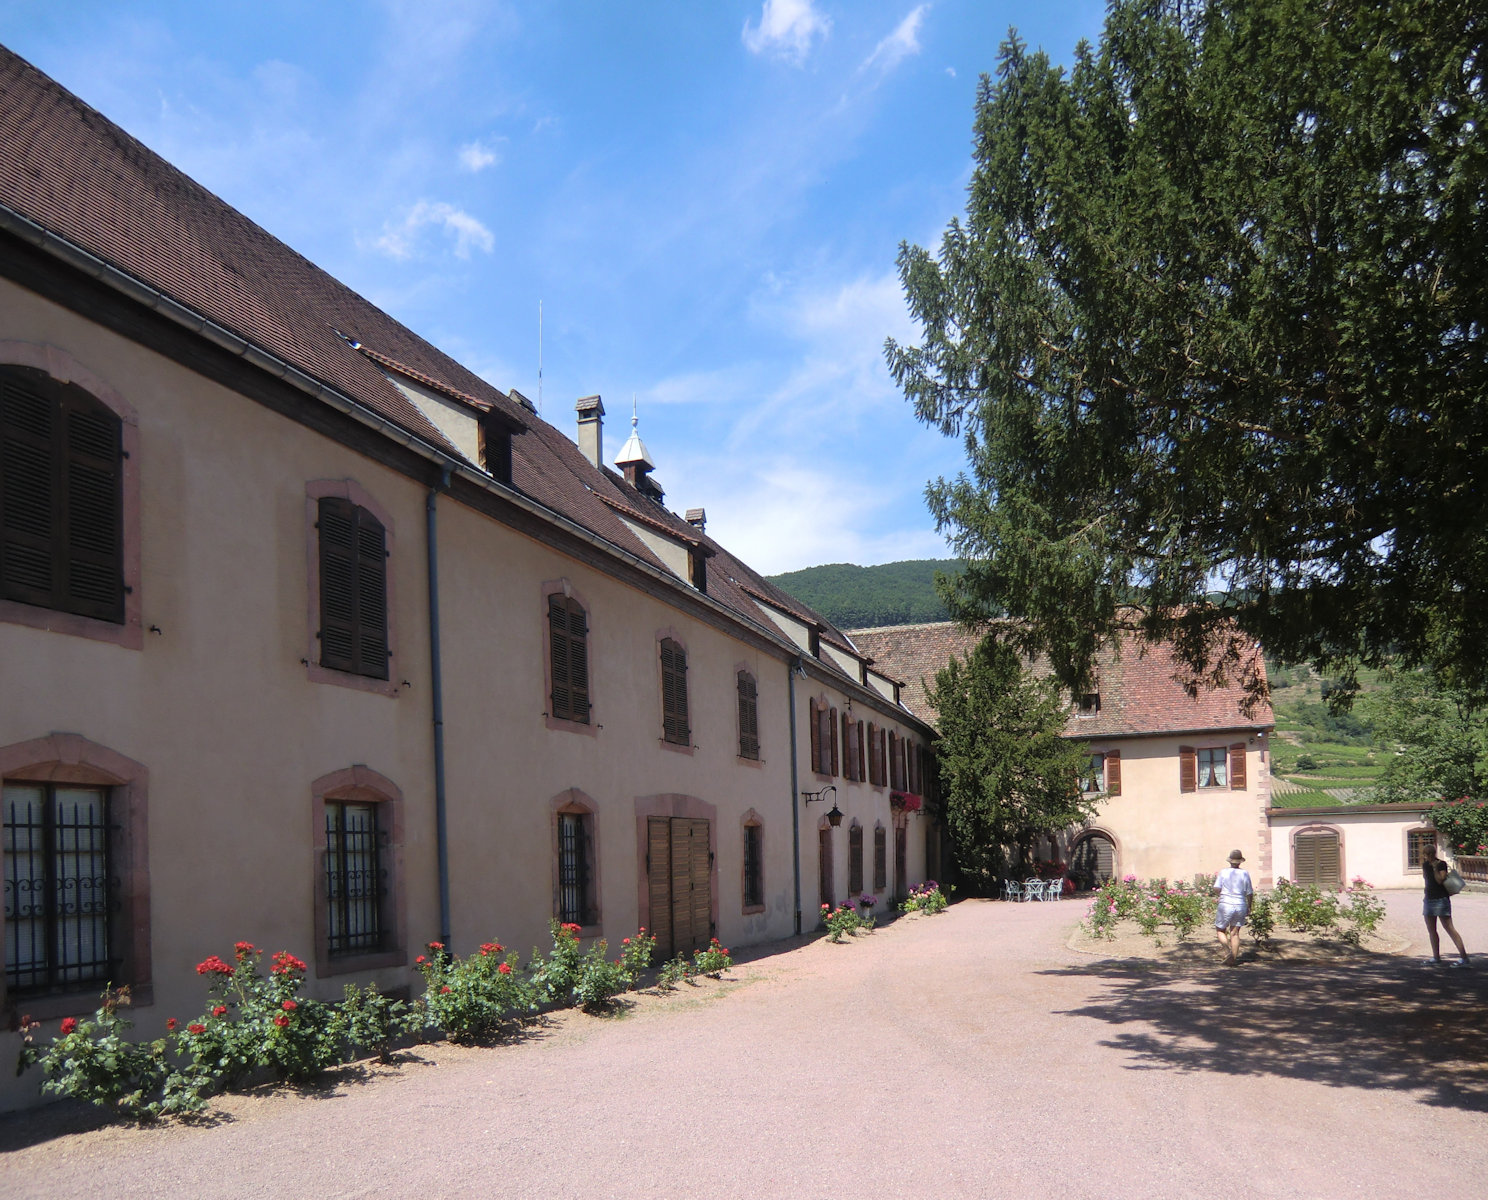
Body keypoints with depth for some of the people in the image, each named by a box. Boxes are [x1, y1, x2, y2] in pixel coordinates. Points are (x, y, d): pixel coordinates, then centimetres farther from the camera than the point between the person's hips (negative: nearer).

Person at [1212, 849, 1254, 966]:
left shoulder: (1223, 872, -4)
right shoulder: (1245, 874, 0)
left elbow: (1217, 888, -10)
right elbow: (1249, 893, 2)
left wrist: (1216, 879, 10)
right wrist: (1249, 907, 14)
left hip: (1226, 905, -2)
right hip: (1240, 906, 2)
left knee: (1220, 930, 13)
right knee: (1235, 933, 11)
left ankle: (1228, 950, -11)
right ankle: (1233, 960, 9)